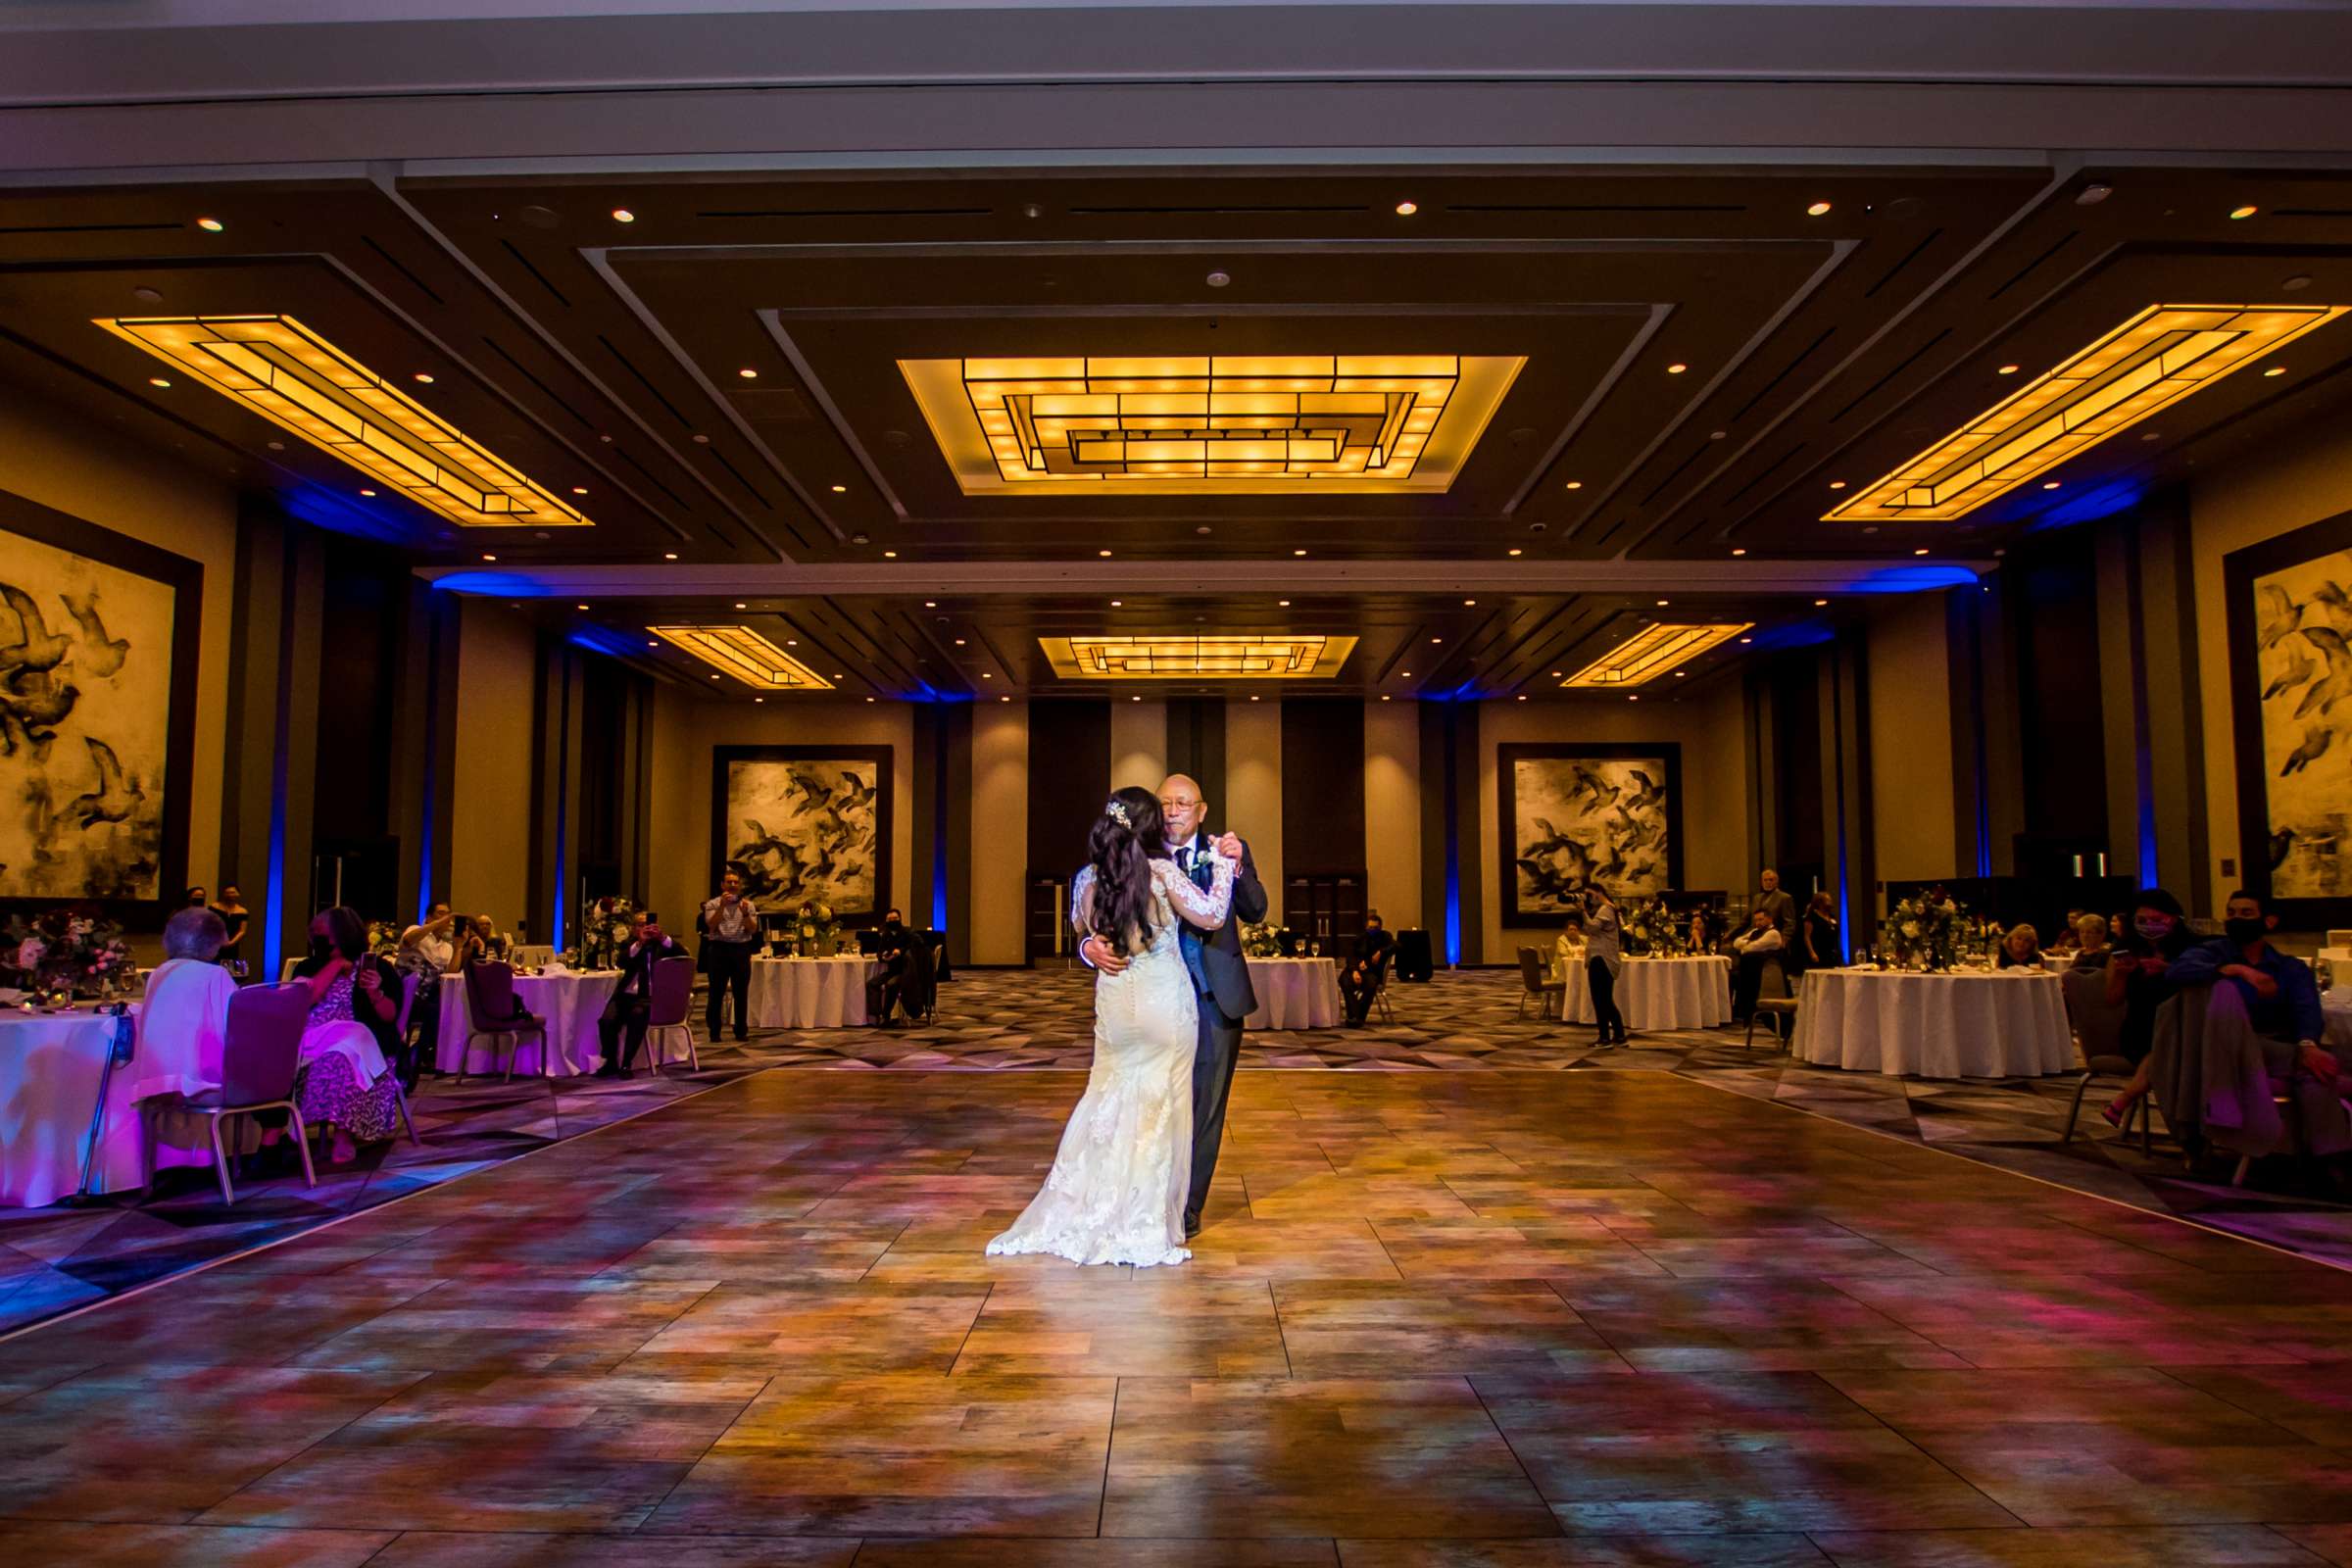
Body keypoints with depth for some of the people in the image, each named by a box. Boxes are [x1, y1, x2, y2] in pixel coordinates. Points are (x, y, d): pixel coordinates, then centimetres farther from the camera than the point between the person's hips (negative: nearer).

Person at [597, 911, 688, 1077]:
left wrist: (663, 936, -20)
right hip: (627, 994, 2)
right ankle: (611, 1062, 0)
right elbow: (620, 962, -8)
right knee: (607, 1020, -24)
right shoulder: (629, 944, 13)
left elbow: (683, 953, -8)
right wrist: (639, 942, -21)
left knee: (637, 1015, -34)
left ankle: (627, 1064, -20)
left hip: (652, 996, -2)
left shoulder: (663, 943, 10)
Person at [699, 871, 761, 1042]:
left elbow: (753, 930, 2)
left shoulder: (748, 905, 11)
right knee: (717, 992, -1)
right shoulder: (712, 904, 6)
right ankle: (714, 1032, 4)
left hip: (741, 950, 2)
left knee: (741, 992, 3)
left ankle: (741, 1031, 9)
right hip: (719, 949, -2)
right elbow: (711, 925, -9)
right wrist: (722, 906, -20)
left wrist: (745, 913, -15)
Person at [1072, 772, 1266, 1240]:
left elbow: (1255, 912, -12)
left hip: (1216, 999, 0)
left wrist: (1236, 867, -30)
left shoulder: (1227, 850, -1)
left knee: (1203, 1108, 8)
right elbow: (1094, 918, -6)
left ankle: (1187, 1209, 21)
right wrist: (1091, 945, -28)